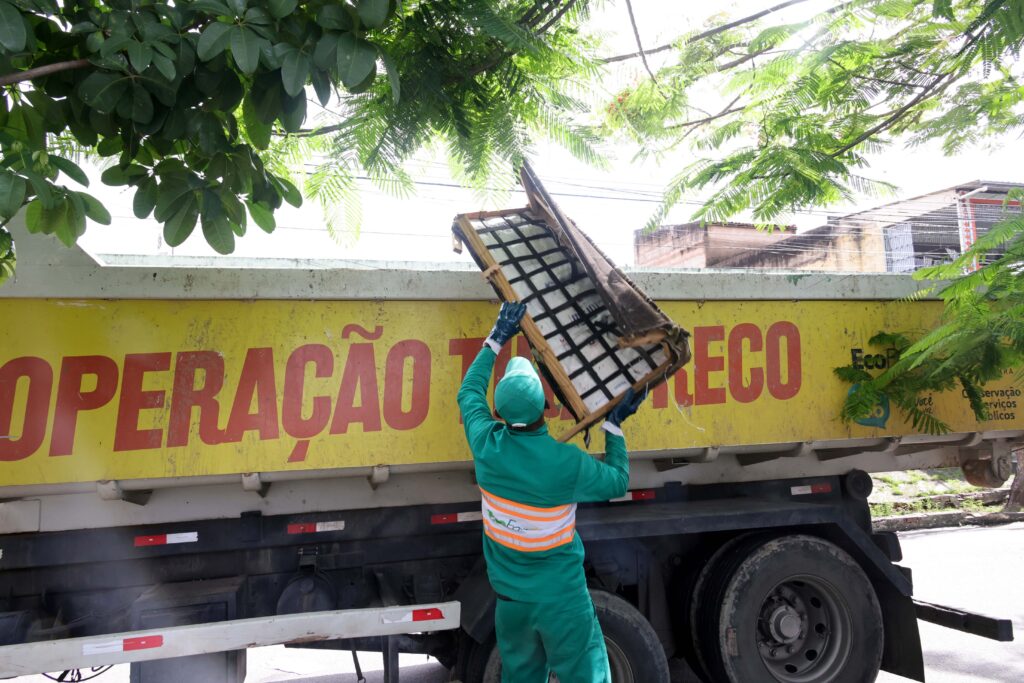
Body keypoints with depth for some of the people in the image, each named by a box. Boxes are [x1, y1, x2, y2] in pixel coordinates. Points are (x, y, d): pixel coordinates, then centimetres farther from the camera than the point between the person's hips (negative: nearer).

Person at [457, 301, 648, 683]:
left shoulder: (486, 445, -14)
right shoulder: (565, 463, -25)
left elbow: (469, 393, 5)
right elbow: (617, 482, -5)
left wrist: (497, 339, 8)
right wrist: (614, 425, 1)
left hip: (509, 592, 5)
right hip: (560, 595, -5)